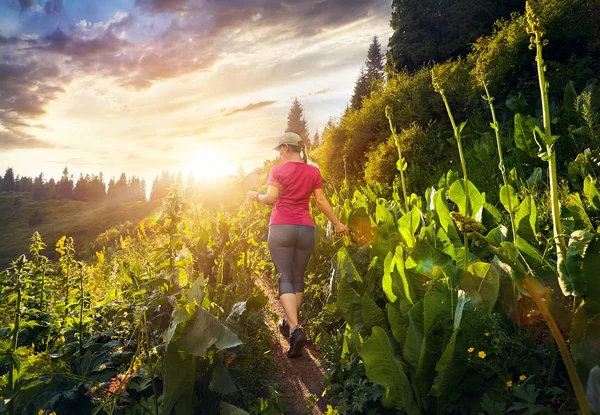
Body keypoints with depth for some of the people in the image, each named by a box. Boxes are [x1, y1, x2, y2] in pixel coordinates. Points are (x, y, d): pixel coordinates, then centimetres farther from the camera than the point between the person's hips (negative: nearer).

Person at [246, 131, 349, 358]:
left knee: (285, 279, -2)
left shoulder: (278, 170, -3)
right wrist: (338, 224, 14)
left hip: (281, 228, -3)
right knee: (298, 278, 17)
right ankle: (290, 321, 31)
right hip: (305, 229, 4)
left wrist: (256, 196, 9)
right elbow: (321, 201, 5)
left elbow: (271, 199, -11)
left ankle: (295, 329, -19)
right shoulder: (313, 171, 6)